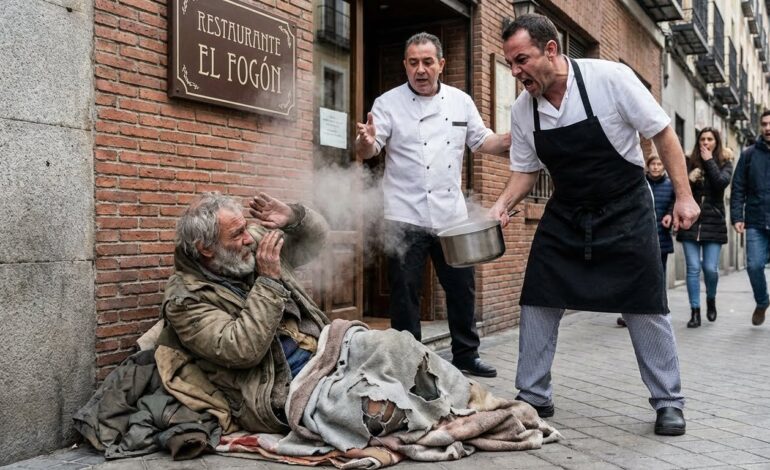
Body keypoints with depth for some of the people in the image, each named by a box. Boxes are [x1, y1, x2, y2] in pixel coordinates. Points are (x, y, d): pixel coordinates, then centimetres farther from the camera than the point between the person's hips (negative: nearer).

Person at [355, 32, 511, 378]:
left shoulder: (461, 102, 7)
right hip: (406, 218, -4)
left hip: (451, 216, 4)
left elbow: (482, 142, 13)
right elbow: (368, 152, -12)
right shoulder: (389, 103, -4)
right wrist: (366, 141, -36)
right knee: (405, 294, 3)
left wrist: (515, 138, -5)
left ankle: (466, 355, 28)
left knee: (462, 289, 12)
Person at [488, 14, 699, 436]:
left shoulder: (610, 78, -19)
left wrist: (683, 196, -11)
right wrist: (503, 203, -12)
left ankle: (668, 404, 17)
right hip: (565, 215, 4)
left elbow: (662, 134, -11)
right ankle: (533, 396, 15)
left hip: (625, 211, -4)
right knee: (537, 302, 0)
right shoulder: (522, 110, -6)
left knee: (645, 309, -1)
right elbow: (525, 169, 6)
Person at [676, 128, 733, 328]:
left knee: (710, 268, -4)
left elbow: (722, 182, -12)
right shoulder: (689, 162, 7)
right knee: (693, 268, -3)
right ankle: (695, 312, 4)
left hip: (713, 223, 0)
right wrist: (689, 180, -14)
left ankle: (711, 299, 26)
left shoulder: (724, 163, 7)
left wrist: (709, 161, -8)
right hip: (690, 221, 0)